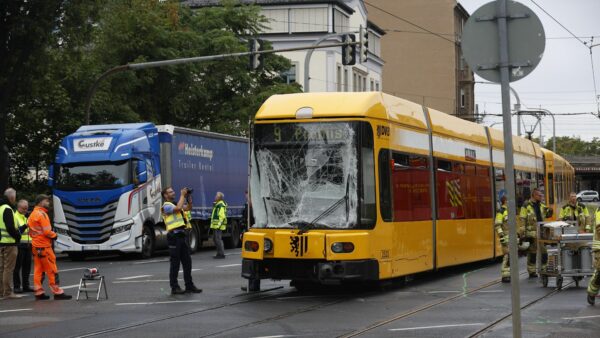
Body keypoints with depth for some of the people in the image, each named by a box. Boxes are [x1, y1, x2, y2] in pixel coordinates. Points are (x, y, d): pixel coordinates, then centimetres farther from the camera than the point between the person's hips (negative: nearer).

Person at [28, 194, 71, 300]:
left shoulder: (32, 214, 14)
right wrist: (54, 235, -2)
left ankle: (39, 292, 11)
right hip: (44, 246, -9)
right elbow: (47, 232, -19)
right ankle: (57, 292, -4)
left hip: (35, 246, 9)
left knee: (38, 270, 10)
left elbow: (31, 231, 17)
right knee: (52, 270, -5)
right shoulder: (42, 214, -14)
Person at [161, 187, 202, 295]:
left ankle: (189, 286, 13)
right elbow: (178, 208, -23)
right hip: (174, 236, -9)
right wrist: (182, 195, -13)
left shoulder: (175, 204, 22)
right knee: (175, 263, -4)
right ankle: (174, 287, 0)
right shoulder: (166, 206, -6)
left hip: (182, 235, 9)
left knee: (187, 261, 8)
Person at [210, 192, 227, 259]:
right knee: (215, 238, 13)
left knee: (218, 239, -10)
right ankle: (219, 253, 18)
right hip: (215, 225, 11)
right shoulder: (216, 204, 18)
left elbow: (222, 216, -22)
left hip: (218, 225, -11)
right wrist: (213, 224, 23)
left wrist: (218, 225, -25)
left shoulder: (221, 205, -15)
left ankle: (221, 254, -8)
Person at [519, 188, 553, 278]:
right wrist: (523, 233, -13)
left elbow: (547, 215, 23)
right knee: (532, 253, 0)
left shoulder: (541, 205, 13)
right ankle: (532, 272, 8)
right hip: (532, 233, -6)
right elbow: (522, 220, -9)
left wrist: (550, 211, 0)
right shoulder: (526, 206, -7)